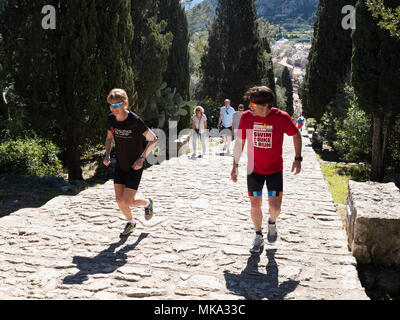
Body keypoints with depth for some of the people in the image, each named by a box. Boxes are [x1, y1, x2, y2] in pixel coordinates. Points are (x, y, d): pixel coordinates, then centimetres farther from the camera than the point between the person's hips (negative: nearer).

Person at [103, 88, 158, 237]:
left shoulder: (135, 121, -22)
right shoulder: (111, 119, -5)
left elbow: (153, 139, -13)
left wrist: (142, 158, -20)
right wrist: (107, 155, 0)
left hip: (135, 166, -5)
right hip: (120, 165, 5)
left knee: (127, 202, -9)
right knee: (119, 200, 3)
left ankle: (147, 203, 25)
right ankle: (130, 223, 32)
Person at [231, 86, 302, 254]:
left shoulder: (282, 117, -16)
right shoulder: (246, 117, -10)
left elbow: (296, 135, 2)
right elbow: (240, 142, 3)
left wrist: (298, 158, -2)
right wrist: (235, 165, 4)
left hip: (275, 169, -1)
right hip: (254, 169, 2)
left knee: (275, 207, -4)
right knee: (255, 204, 4)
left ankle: (272, 223, 32)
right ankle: (258, 236, 27)